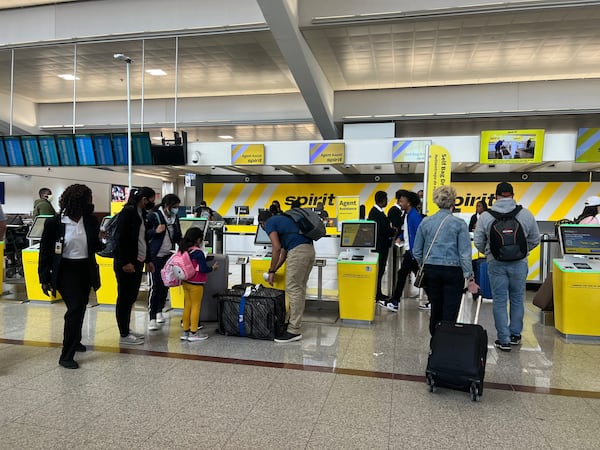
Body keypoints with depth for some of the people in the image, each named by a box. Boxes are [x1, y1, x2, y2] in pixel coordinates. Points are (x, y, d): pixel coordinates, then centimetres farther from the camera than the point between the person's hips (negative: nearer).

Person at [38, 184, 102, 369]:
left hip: (85, 270, 5)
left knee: (80, 308, 19)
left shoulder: (91, 221, -2)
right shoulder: (55, 222, -13)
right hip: (65, 270, -5)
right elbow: (45, 251, -6)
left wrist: (101, 241, -16)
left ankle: (74, 341, 44)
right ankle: (66, 356, -2)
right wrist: (44, 279, -5)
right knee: (75, 308, -14)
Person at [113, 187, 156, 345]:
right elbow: (121, 238, -18)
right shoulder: (128, 212, -12)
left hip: (138, 262, 9)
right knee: (124, 298, 0)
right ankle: (124, 335, 8)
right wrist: (125, 262, -20)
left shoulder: (142, 214, 15)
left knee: (131, 297, 14)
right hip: (126, 264, -9)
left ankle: (127, 329, 25)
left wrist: (148, 260, 17)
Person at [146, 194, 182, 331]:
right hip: (156, 256, -6)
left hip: (169, 256, 6)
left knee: (165, 285, 11)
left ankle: (159, 311, 27)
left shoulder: (175, 218, 10)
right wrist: (155, 231, -21)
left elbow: (178, 237, 17)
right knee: (155, 286, -9)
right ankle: (152, 318, -6)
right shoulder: (153, 216, -7)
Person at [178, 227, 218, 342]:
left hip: (185, 282, 7)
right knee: (196, 306, 3)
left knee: (187, 306, 14)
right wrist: (213, 268, -2)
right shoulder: (198, 253, -19)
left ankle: (185, 331, 22)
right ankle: (193, 333, 9)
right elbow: (203, 269, -19)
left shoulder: (183, 250, 2)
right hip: (195, 284, -7)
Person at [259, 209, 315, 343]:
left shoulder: (269, 223, 6)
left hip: (298, 251, -9)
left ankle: (294, 331, -4)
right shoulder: (281, 220, 32)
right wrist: (275, 270, 35)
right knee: (299, 289, 14)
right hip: (309, 250, 9)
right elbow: (284, 250, 31)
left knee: (293, 289, -6)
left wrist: (271, 271, 2)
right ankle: (295, 323, 22)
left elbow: (277, 248, -6)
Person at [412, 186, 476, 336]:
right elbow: (465, 253, -9)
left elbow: (416, 251, 6)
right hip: (453, 271, -3)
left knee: (435, 310, 15)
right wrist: (470, 277, -6)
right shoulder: (459, 223, -7)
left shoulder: (425, 222, 1)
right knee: (450, 313, 3)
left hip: (431, 269, 3)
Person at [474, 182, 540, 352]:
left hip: (496, 263, -1)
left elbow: (478, 242, -1)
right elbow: (535, 240, 5)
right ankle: (515, 334, 27)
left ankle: (504, 340, 9)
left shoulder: (485, 216, -6)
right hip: (519, 263, 1)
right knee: (517, 299, 16)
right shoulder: (526, 214, -3)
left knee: (499, 302, 6)